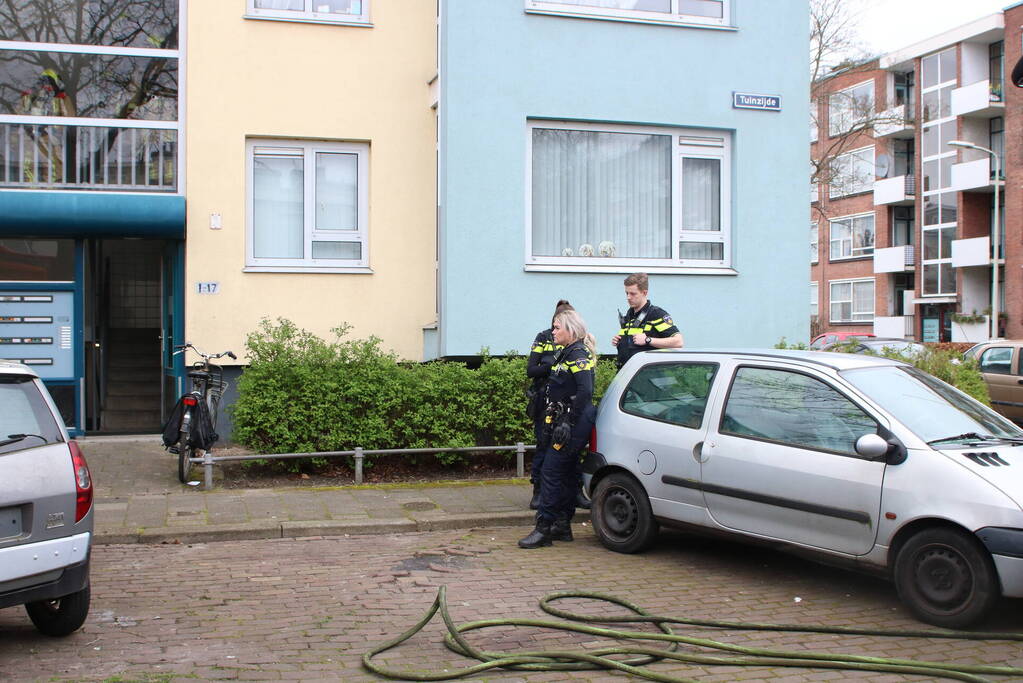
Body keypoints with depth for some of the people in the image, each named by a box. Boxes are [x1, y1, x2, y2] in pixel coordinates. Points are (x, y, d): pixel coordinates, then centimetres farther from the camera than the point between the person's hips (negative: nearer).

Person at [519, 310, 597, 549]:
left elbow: (585, 392, -21)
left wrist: (568, 422, -22)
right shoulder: (566, 354, 18)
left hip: (576, 422, -10)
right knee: (566, 474, 13)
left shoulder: (578, 355, -12)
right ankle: (562, 526, 19)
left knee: (551, 471, -11)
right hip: (565, 422, 10)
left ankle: (543, 529, -9)